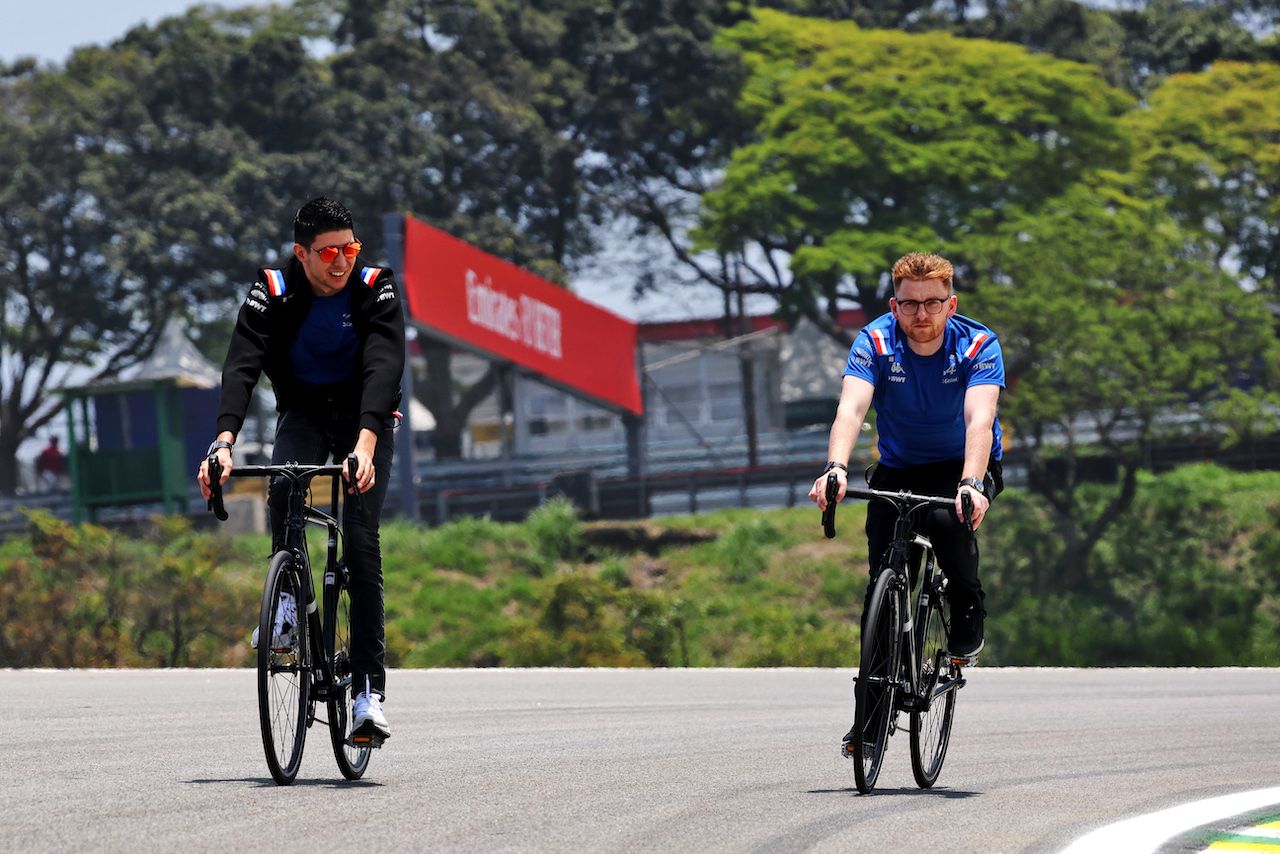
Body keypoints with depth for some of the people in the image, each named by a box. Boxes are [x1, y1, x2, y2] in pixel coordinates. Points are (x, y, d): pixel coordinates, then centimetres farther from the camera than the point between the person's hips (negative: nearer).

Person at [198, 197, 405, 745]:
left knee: (361, 542, -15)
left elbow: (384, 368, -33)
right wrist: (224, 441, -46)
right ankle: (288, 599, -12)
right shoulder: (271, 294, -18)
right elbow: (241, 367, -29)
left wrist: (365, 443, -50)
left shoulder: (376, 292, -20)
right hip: (302, 409, 1)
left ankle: (369, 689, -16)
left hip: (365, 415, -1)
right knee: (284, 489, -33)